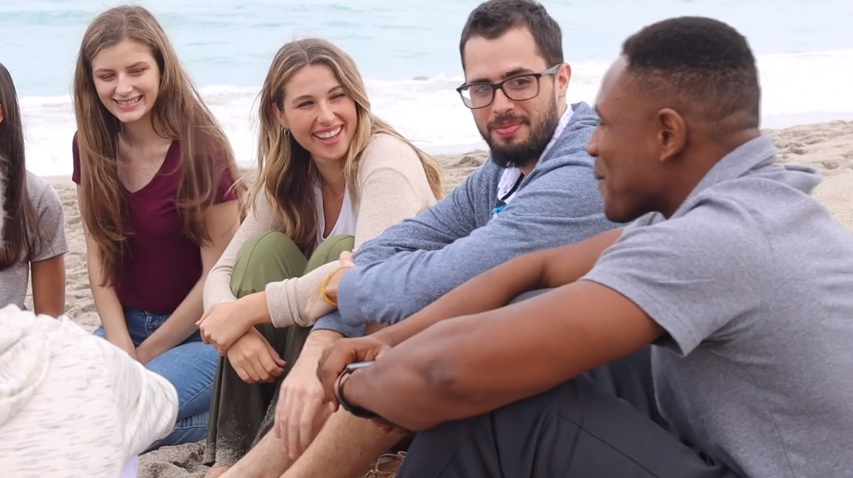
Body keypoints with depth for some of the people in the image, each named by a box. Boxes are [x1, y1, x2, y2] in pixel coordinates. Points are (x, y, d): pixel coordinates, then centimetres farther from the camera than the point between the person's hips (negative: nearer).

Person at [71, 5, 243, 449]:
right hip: (125, 324, 6)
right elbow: (100, 256, 1)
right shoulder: (91, 145, -1)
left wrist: (145, 356, -9)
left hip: (199, 331, -5)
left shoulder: (201, 147, -18)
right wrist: (121, 350, -12)